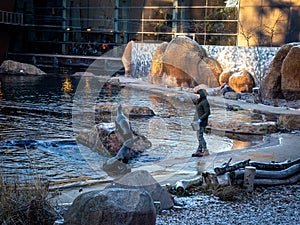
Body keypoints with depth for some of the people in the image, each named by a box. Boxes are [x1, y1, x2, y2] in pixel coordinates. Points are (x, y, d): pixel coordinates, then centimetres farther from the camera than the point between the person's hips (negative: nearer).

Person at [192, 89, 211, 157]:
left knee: (200, 136, -12)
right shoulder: (199, 101, 13)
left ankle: (205, 151, -11)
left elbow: (207, 112, -19)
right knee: (199, 136, 10)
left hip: (202, 121, -10)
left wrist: (200, 119, -23)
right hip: (198, 121, 10)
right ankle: (199, 151, 14)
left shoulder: (204, 102, -16)